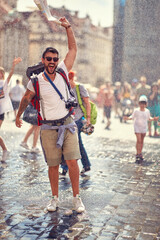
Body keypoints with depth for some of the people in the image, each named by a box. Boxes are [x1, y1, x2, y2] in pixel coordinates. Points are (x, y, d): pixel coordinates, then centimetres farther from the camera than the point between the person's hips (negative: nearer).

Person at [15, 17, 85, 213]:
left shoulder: (62, 72, 2)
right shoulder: (36, 81, -2)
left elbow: (73, 49, 6)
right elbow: (26, 99, 16)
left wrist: (68, 27, -1)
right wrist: (18, 116, 27)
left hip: (67, 124, 1)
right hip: (48, 128, -1)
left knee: (72, 161, -6)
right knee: (53, 165, 5)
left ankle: (76, 198, 7)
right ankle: (55, 198, 21)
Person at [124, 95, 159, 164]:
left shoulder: (147, 111, 1)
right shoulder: (136, 110, -8)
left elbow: (149, 118, 12)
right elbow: (132, 117, 1)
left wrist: (153, 119, -5)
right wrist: (128, 118, -17)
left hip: (144, 127, 4)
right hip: (137, 127, -3)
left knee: (142, 141, 12)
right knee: (139, 140, -13)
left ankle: (140, 154, 25)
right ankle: (138, 155, -9)